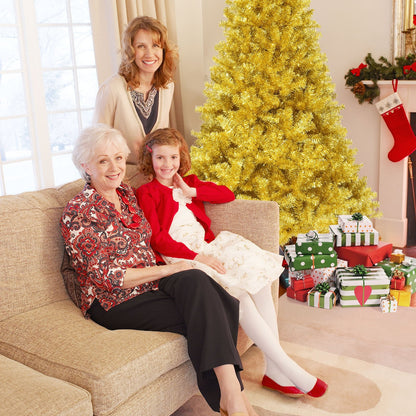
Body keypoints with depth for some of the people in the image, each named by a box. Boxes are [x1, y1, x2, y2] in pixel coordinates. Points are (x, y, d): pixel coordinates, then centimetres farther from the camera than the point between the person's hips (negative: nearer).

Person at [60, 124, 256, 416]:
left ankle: (230, 392, -33)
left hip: (149, 282, 6)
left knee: (194, 280, -28)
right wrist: (166, 270, -17)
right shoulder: (79, 211, -10)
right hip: (114, 303, -6)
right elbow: (106, 276, -15)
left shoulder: (127, 193, 12)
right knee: (203, 316, -25)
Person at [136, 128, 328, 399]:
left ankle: (275, 371, -15)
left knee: (261, 277, -18)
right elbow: (156, 238, -9)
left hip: (205, 249, 6)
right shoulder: (146, 193, 4)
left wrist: (191, 191, 2)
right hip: (179, 259, -6)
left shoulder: (188, 183, 23)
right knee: (239, 295, -26)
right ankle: (290, 369, -19)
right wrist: (197, 256, -18)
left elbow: (228, 195, 15)